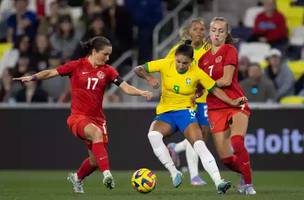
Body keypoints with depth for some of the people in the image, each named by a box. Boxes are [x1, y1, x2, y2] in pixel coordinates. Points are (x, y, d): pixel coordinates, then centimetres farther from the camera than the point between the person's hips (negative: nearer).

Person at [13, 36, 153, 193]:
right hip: (78, 117, -5)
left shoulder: (107, 71, 3)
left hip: (97, 118, 5)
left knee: (96, 161, 7)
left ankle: (77, 178, 40)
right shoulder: (77, 66, -3)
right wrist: (32, 78, -17)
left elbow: (125, 87, -6)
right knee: (97, 133, -36)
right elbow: (51, 73, -3)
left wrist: (140, 92, -23)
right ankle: (106, 174, -45)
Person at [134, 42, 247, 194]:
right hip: (165, 113, 2)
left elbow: (214, 89, 2)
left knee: (199, 144, -25)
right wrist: (149, 78, -22)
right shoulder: (166, 65, -6)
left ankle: (218, 182, -27)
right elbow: (138, 70, -2)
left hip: (185, 111, -2)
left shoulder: (197, 73, -8)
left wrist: (232, 102, -10)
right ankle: (174, 173, -19)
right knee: (153, 135, -31)